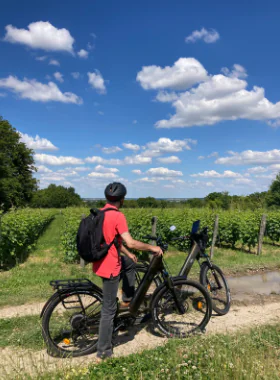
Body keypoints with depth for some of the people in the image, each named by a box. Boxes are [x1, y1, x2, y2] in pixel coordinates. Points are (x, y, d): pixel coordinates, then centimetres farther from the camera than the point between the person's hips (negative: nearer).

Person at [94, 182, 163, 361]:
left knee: (130, 263, 31)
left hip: (101, 262, 9)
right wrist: (152, 247, -12)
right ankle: (104, 353, 14)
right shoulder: (118, 216, -20)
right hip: (110, 266, -9)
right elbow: (131, 242, -26)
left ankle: (127, 301, 35)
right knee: (109, 309, 2)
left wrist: (128, 254, 25)